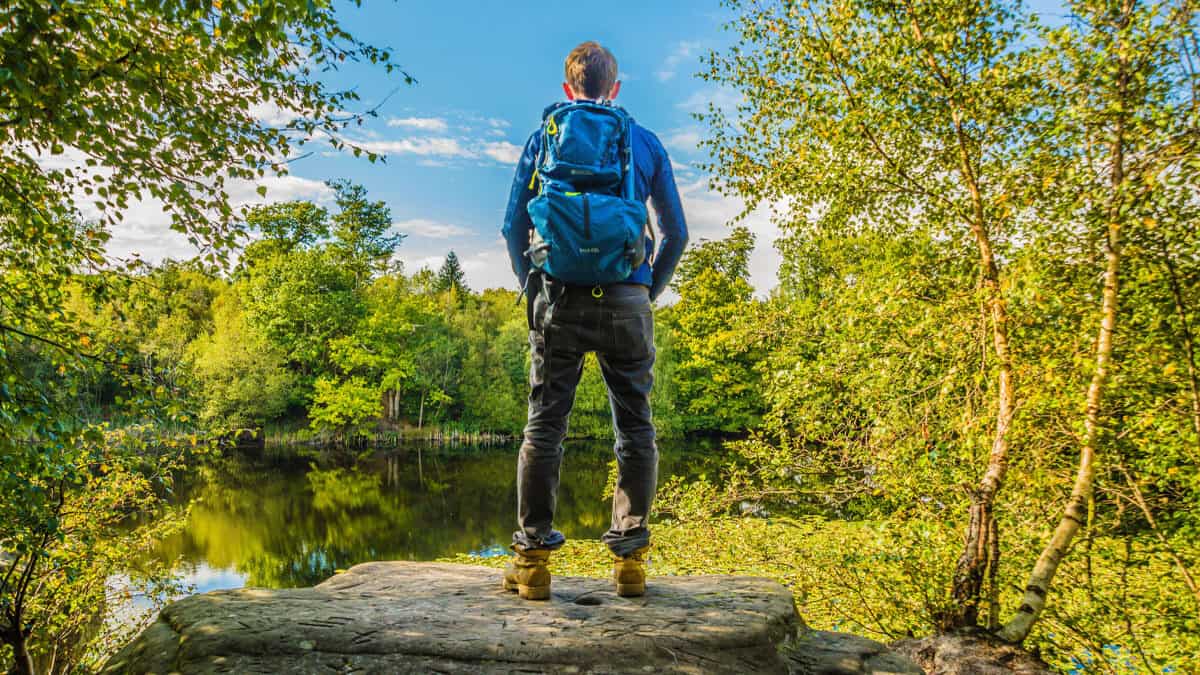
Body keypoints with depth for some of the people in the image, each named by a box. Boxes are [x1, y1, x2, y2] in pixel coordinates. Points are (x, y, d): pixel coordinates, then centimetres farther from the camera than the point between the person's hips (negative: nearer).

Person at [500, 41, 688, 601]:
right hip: (626, 300, 0)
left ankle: (532, 557, 4)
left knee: (545, 425, 3)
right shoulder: (646, 143, 12)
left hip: (560, 297, 0)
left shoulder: (543, 138, 12)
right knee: (635, 427, 6)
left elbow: (514, 224, 6)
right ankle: (630, 558, 7)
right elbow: (676, 232, 10)